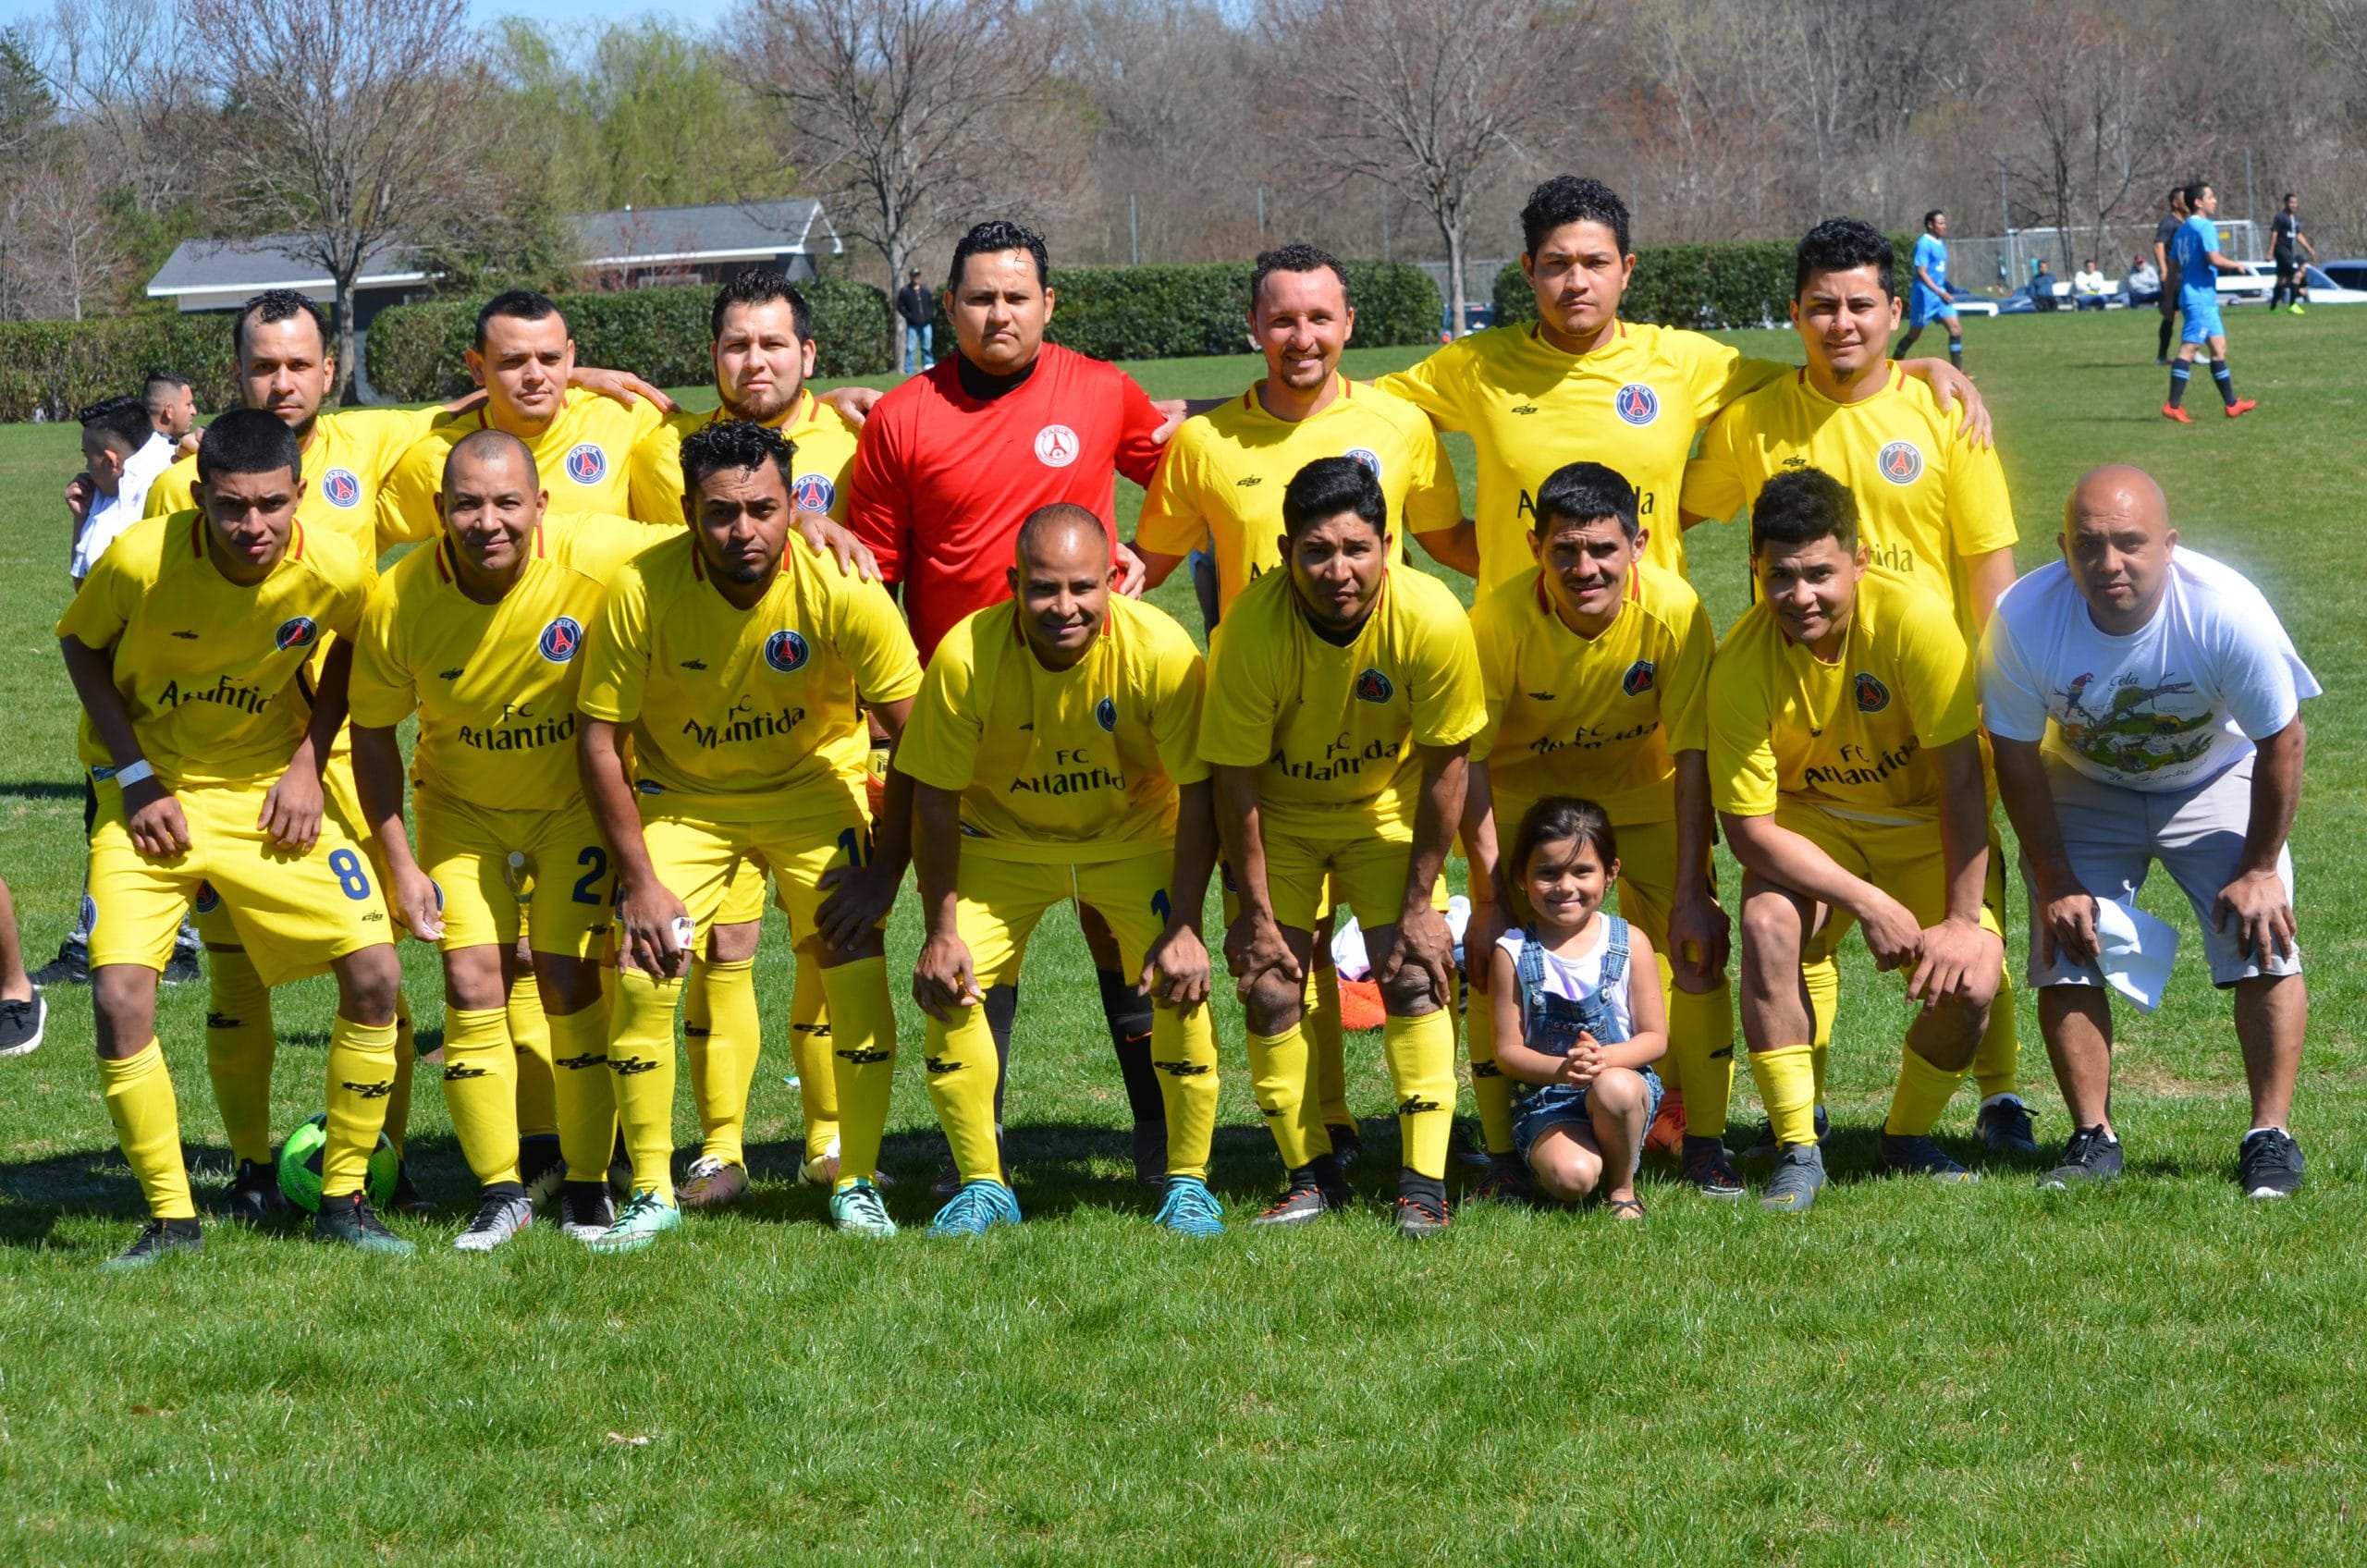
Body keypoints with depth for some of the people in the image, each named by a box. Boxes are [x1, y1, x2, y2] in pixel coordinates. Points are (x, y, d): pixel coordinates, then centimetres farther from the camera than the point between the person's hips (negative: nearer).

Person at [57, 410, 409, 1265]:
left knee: (374, 970, -11)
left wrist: (308, 762, -5)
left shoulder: (335, 571, -18)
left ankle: (344, 1201, 5)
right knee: (119, 995, -18)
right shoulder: (142, 559, -24)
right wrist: (136, 777, -10)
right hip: (149, 797, -1)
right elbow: (80, 644, -4)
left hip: (270, 792, 2)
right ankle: (171, 1218, 0)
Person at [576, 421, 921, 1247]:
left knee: (857, 964, -14)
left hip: (813, 786, 0)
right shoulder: (642, 589, -24)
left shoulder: (842, 590, -25)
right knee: (640, 975, -13)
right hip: (680, 794, 0)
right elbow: (598, 736, -14)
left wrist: (883, 871, -18)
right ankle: (652, 1194, 4)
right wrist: (639, 881, -16)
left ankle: (856, 1186, 3)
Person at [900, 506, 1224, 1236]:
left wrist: (1184, 928, -22)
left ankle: (1189, 1182, 2)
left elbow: (1197, 794, -18)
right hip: (1003, 842, 1)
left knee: (1183, 983, -17)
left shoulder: (1160, 650, -27)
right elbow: (935, 797, -15)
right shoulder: (965, 657, -27)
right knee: (948, 986, -15)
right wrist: (941, 930, -16)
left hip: (1135, 841, -1)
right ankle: (983, 1186, 3)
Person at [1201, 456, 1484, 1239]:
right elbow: (1236, 778, -20)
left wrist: (1420, 904, -14)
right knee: (1269, 984, -8)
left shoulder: (1431, 621, -29)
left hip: (1386, 808, 0)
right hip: (1281, 813, 0)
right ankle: (1311, 1176, 6)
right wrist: (1257, 911, -16)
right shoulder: (1253, 624, -30)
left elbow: (1444, 765, -17)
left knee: (1413, 973, -12)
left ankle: (1424, 1184, -7)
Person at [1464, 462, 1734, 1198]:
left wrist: (1690, 895, -23)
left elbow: (1692, 757, -21)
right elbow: (1469, 758, -21)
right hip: (1524, 794, 0)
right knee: (1500, 963, -11)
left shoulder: (1674, 611, -29)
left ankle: (1706, 1147, -1)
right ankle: (1503, 1157, 1)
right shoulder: (1500, 617, -29)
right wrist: (1492, 898, -23)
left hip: (1643, 793, 0)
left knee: (1694, 951, -12)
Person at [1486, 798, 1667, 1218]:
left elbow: (1655, 1037, -1)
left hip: (1625, 1079, 1)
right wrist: (1562, 1068, -24)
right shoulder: (1512, 954, -3)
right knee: (1572, 1176, -29)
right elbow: (1508, 1050, -3)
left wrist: (1604, 1058, -22)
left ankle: (1622, 1185, -7)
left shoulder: (1630, 944, 0)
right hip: (1545, 1101, -1)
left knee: (1615, 1089, -36)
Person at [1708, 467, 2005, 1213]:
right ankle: (1797, 1152, -17)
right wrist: (1869, 904, -28)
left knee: (1969, 980, -21)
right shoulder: (1742, 661, -24)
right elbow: (1748, 825, -21)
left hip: (1929, 823, 0)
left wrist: (1962, 922, -25)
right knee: (1768, 923, -29)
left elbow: (1961, 776, -23)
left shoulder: (1912, 621, -28)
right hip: (1811, 822, 1)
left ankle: (1910, 1138, 9)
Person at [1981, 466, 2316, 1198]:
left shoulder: (2227, 611, -34)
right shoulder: (2023, 619, -30)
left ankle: (2269, 1138, -2)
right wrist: (2056, 883, -13)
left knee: (2266, 946, -12)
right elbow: (2016, 757, -15)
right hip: (2083, 788, 1)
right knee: (2066, 953, -9)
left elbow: (2282, 741, -18)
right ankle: (2092, 1139, 4)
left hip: (2213, 780, -1)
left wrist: (2259, 869, -12)